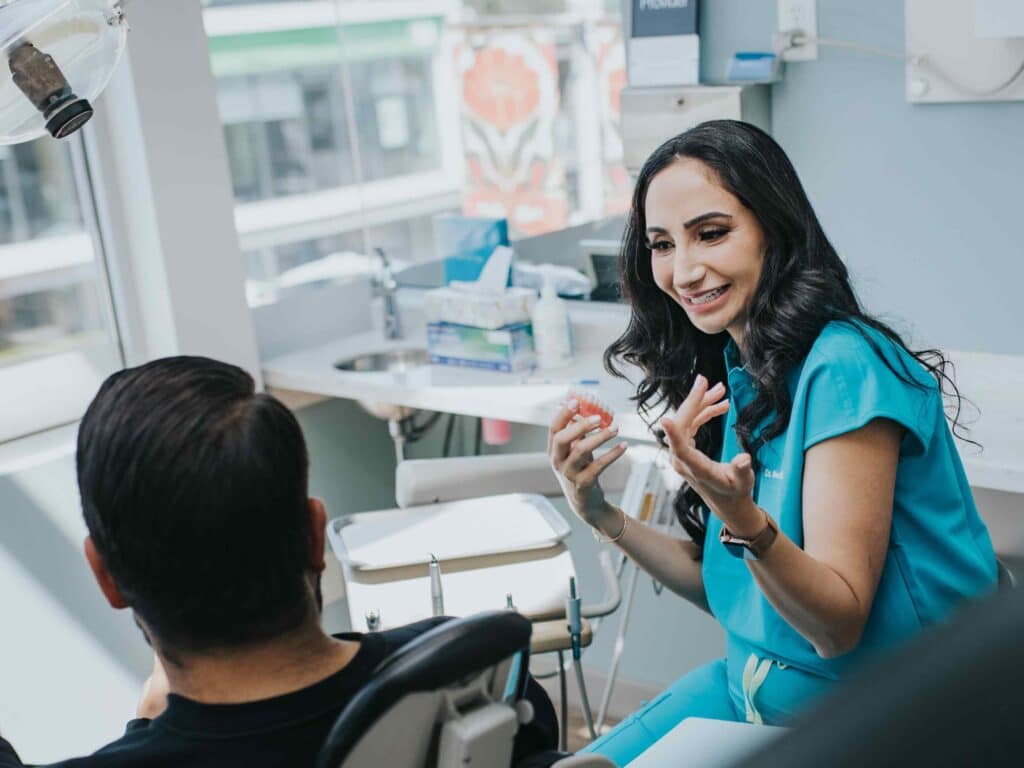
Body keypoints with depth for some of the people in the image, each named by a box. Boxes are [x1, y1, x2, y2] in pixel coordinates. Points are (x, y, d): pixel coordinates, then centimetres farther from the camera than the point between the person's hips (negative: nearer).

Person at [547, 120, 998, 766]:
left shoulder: (846, 367, -21)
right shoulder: (732, 369, 2)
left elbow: (839, 626, -21)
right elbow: (732, 594, 6)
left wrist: (745, 520, -39)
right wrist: (601, 513, -5)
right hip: (754, 689, 7)